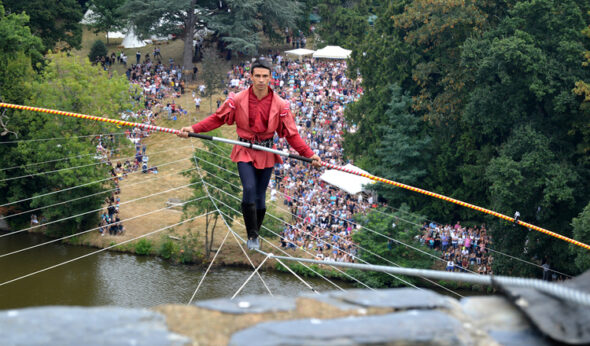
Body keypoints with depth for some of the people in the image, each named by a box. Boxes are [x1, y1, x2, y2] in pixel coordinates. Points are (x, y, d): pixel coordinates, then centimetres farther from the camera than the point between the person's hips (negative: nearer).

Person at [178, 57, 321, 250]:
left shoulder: (280, 105, -5)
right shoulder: (237, 100, -8)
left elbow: (291, 134, -1)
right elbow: (217, 118, 0)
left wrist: (309, 154, -10)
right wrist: (193, 129, -12)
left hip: (266, 154, 2)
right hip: (245, 152, -1)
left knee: (260, 196, 5)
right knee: (249, 189, -19)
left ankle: (256, 235, 26)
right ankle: (251, 236, -7)